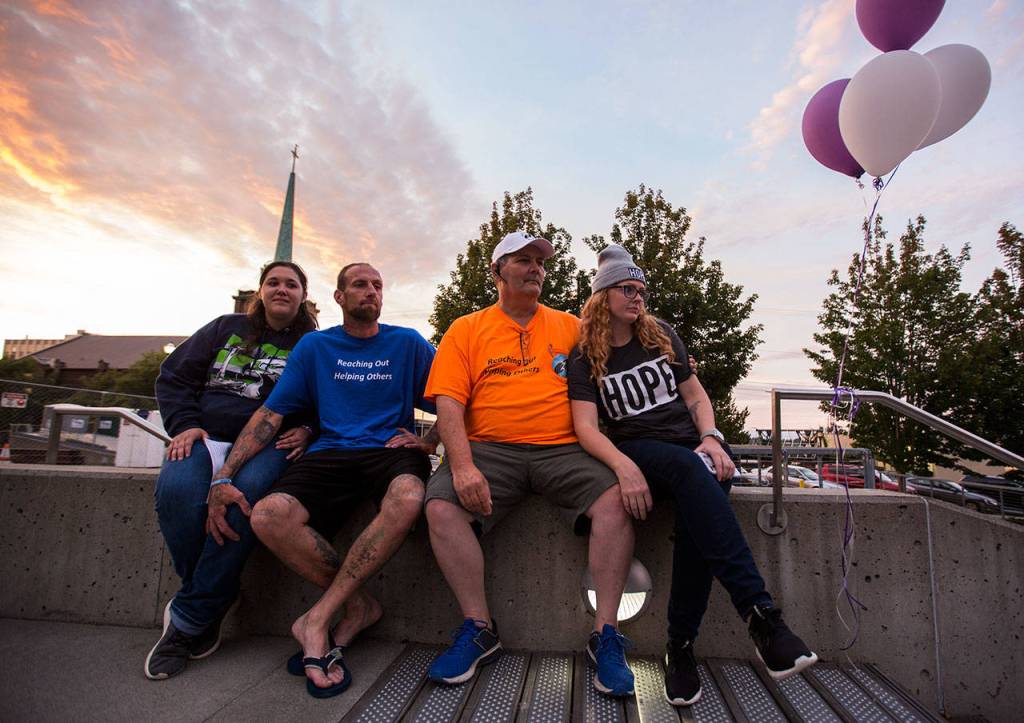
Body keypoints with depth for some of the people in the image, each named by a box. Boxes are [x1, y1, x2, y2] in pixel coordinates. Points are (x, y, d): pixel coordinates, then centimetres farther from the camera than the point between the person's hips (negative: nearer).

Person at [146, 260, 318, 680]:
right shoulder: (228, 328, 20)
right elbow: (173, 377, 17)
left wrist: (308, 430, -10)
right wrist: (185, 424, 1)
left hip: (270, 443, -2)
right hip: (207, 436, 3)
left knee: (244, 495, -34)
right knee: (176, 490, -30)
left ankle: (187, 620, -19)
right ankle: (212, 603, -10)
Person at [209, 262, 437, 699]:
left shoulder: (407, 343, 10)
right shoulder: (315, 346, 12)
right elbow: (270, 413, 6)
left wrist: (431, 441, -6)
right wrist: (224, 477, -3)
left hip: (391, 450, -1)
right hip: (330, 453, 2)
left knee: (407, 499, -36)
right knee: (268, 517, -27)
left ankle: (321, 617, -16)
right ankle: (359, 606, -6)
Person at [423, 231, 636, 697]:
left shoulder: (570, 327, 15)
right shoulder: (467, 330, 10)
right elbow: (448, 402, 0)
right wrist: (463, 465, -14)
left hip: (562, 449, 1)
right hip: (489, 448, 0)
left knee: (615, 500, -23)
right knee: (441, 507, -23)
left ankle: (605, 636, -6)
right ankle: (479, 629, -2)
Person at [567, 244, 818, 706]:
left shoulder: (661, 336, 12)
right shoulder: (585, 358, 1)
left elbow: (696, 397, 13)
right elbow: (586, 427, -11)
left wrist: (710, 438, -7)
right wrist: (624, 466, -29)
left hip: (692, 443, 3)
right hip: (636, 450, -2)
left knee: (696, 507, -31)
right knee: (689, 469, -36)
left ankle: (681, 646, -23)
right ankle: (759, 613, -37)